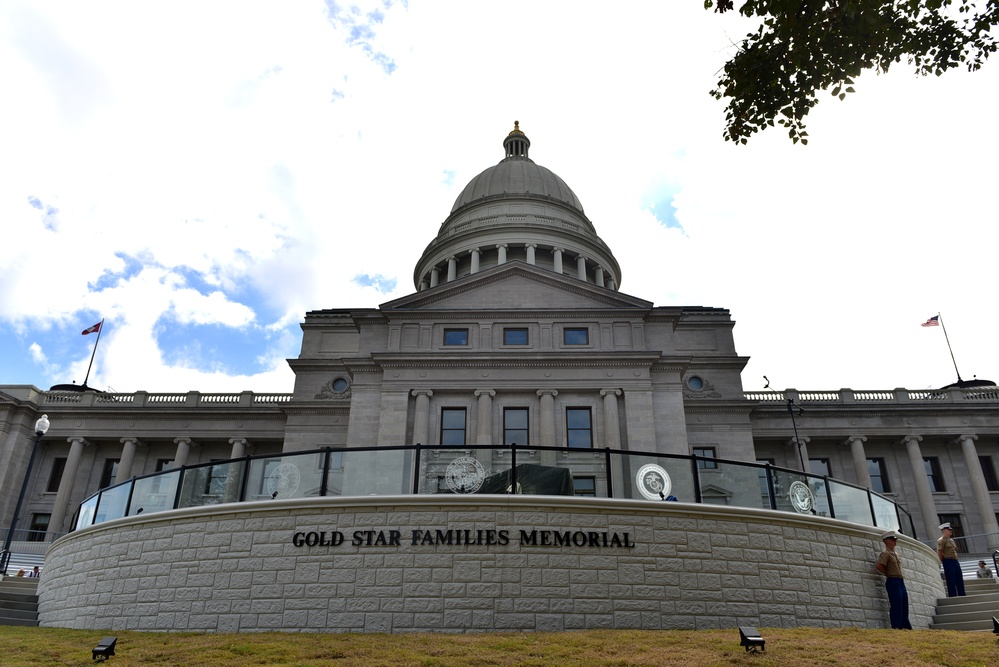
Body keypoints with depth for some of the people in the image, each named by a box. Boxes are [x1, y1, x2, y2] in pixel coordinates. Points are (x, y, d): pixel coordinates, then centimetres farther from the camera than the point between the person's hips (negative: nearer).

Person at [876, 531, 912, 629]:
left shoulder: (895, 554, 18)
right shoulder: (885, 553, -9)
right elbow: (878, 565, -21)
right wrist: (888, 573, -6)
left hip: (901, 581, 9)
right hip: (893, 581, -9)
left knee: (904, 606, 11)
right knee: (896, 606, -9)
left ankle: (907, 627, 16)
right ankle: (896, 627, -8)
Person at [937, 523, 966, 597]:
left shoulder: (951, 540, 19)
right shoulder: (941, 540, -8)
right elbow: (939, 553, -13)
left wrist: (956, 561, 14)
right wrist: (944, 562, -7)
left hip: (956, 561, 9)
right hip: (948, 562, -8)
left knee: (960, 582, 8)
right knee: (951, 583, -6)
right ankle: (953, 598, -4)